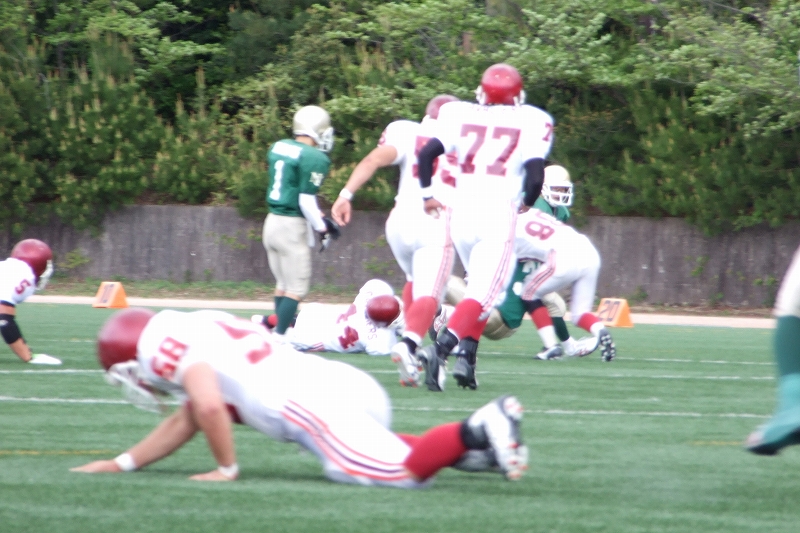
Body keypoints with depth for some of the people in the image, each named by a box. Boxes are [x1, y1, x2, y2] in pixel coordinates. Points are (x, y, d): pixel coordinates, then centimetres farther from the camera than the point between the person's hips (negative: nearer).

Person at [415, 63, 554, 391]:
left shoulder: (460, 115, 8)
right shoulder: (531, 122, 0)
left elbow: (427, 152, -1)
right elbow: (535, 175, -9)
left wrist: (427, 194, 13)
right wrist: (527, 203, 11)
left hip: (460, 214, 5)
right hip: (498, 216, -4)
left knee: (481, 286, 22)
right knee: (483, 294, -8)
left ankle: (467, 356, 10)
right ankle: (440, 348, -30)